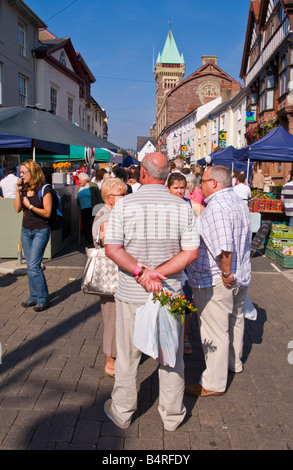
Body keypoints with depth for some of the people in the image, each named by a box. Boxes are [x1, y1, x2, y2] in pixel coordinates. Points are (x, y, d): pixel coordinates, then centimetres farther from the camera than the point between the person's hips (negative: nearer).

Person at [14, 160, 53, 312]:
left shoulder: (44, 189, -11)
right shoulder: (24, 189, 8)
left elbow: (47, 213, -13)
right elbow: (17, 209, 1)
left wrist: (30, 206, -18)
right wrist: (18, 191, -5)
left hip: (40, 231, -7)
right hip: (26, 231, 7)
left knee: (33, 265, -11)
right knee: (31, 265, 11)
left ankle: (43, 299, 0)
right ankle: (34, 296, 23)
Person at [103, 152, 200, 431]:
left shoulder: (124, 204, -8)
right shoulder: (182, 207, -5)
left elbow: (112, 249, -14)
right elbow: (191, 252, -9)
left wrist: (141, 272, -16)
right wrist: (157, 274, -13)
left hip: (131, 294, -1)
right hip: (170, 294, 1)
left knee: (127, 355, 15)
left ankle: (122, 413, 33)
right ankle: (172, 415, 31)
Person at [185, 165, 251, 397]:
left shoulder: (216, 207, -24)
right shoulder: (240, 203, 9)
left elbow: (224, 248, -34)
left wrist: (226, 274, -22)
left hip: (215, 281, -10)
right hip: (241, 277, 10)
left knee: (215, 330, 2)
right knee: (234, 321, 26)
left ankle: (214, 383, 15)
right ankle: (234, 363, 47)